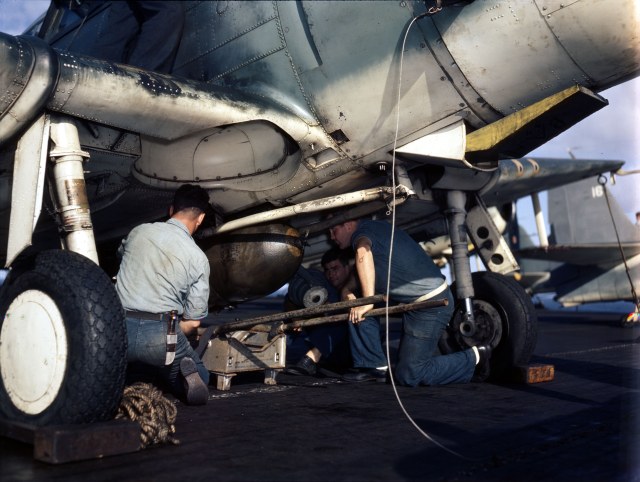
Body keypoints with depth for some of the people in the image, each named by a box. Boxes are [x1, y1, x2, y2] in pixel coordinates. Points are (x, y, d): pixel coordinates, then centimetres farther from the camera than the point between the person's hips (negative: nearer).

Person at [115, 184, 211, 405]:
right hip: (160, 331, -2)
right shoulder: (198, 258, -1)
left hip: (119, 328, 2)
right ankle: (187, 374, -14)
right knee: (200, 378, 21)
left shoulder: (139, 231, 7)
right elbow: (193, 321, 2)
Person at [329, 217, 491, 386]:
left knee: (408, 376, -3)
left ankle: (475, 358, 8)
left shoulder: (362, 230, -11)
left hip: (430, 305, -10)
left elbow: (363, 253, -35)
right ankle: (376, 366, 9)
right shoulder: (379, 227, 17)